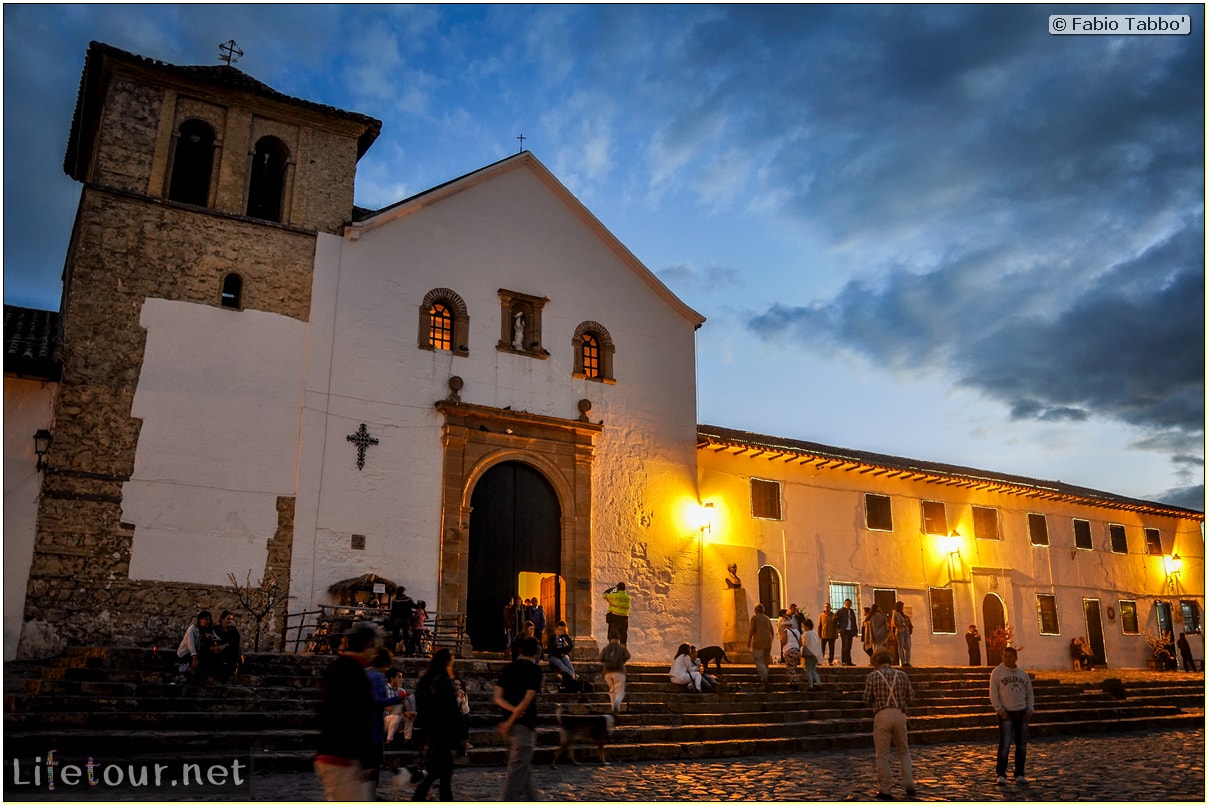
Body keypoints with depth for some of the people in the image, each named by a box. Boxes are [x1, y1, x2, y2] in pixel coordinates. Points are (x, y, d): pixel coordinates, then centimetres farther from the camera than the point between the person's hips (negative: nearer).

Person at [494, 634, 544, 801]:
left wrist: (513, 710, -10)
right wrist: (510, 722, -13)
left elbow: (497, 697, 2)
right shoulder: (534, 669, -9)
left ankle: (534, 800, 28)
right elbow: (528, 700, -17)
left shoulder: (509, 668, 9)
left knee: (525, 768, 18)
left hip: (512, 725, 7)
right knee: (518, 769, -3)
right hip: (524, 725, -7)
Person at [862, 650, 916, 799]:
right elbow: (909, 699, 10)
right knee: (904, 751, 20)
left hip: (882, 716, -2)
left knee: (883, 755, 6)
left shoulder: (872, 676, 1)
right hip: (900, 715, 3)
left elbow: (867, 700, 2)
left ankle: (885, 791, 10)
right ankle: (909, 785, 9)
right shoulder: (902, 675, 8)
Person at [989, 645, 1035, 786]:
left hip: (1022, 713, 5)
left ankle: (1019, 774, 18)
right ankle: (1000, 775, -4)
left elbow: (1029, 693, 16)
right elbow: (993, 694, -4)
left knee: (1022, 746, 7)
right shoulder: (997, 672, -2)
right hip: (1006, 713, -5)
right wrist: (999, 710, -12)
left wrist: (1029, 709, 4)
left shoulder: (1023, 674, 12)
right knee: (1005, 745, -10)